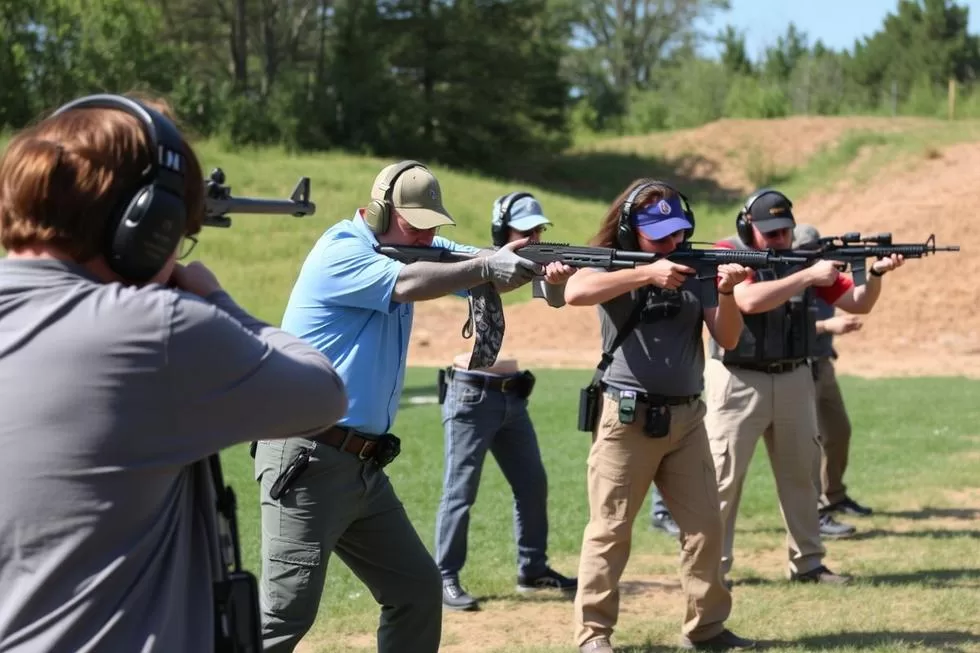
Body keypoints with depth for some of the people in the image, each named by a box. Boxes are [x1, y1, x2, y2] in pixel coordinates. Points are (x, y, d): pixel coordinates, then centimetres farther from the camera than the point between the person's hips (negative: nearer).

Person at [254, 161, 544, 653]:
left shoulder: (406, 247, 12)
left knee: (417, 591, 16)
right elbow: (408, 285, -28)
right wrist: (486, 268, -23)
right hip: (306, 462, -9)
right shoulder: (340, 251, -11)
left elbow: (482, 263, 1)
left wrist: (538, 265, -20)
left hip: (364, 466, 9)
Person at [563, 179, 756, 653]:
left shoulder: (694, 269, 7)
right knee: (610, 530, 0)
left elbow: (728, 338, 3)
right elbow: (575, 293, -27)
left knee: (705, 526, 7)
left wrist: (726, 294, -17)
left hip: (686, 418, 5)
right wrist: (647, 274, -29)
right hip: (627, 418, -4)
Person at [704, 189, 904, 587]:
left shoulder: (804, 259, 6)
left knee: (801, 472, 10)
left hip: (793, 380, 5)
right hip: (738, 382, -5)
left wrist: (876, 274, -13)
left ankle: (808, 563, 20)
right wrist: (809, 276, -26)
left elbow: (858, 304, 7)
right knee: (723, 475, -4)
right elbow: (750, 300, -26)